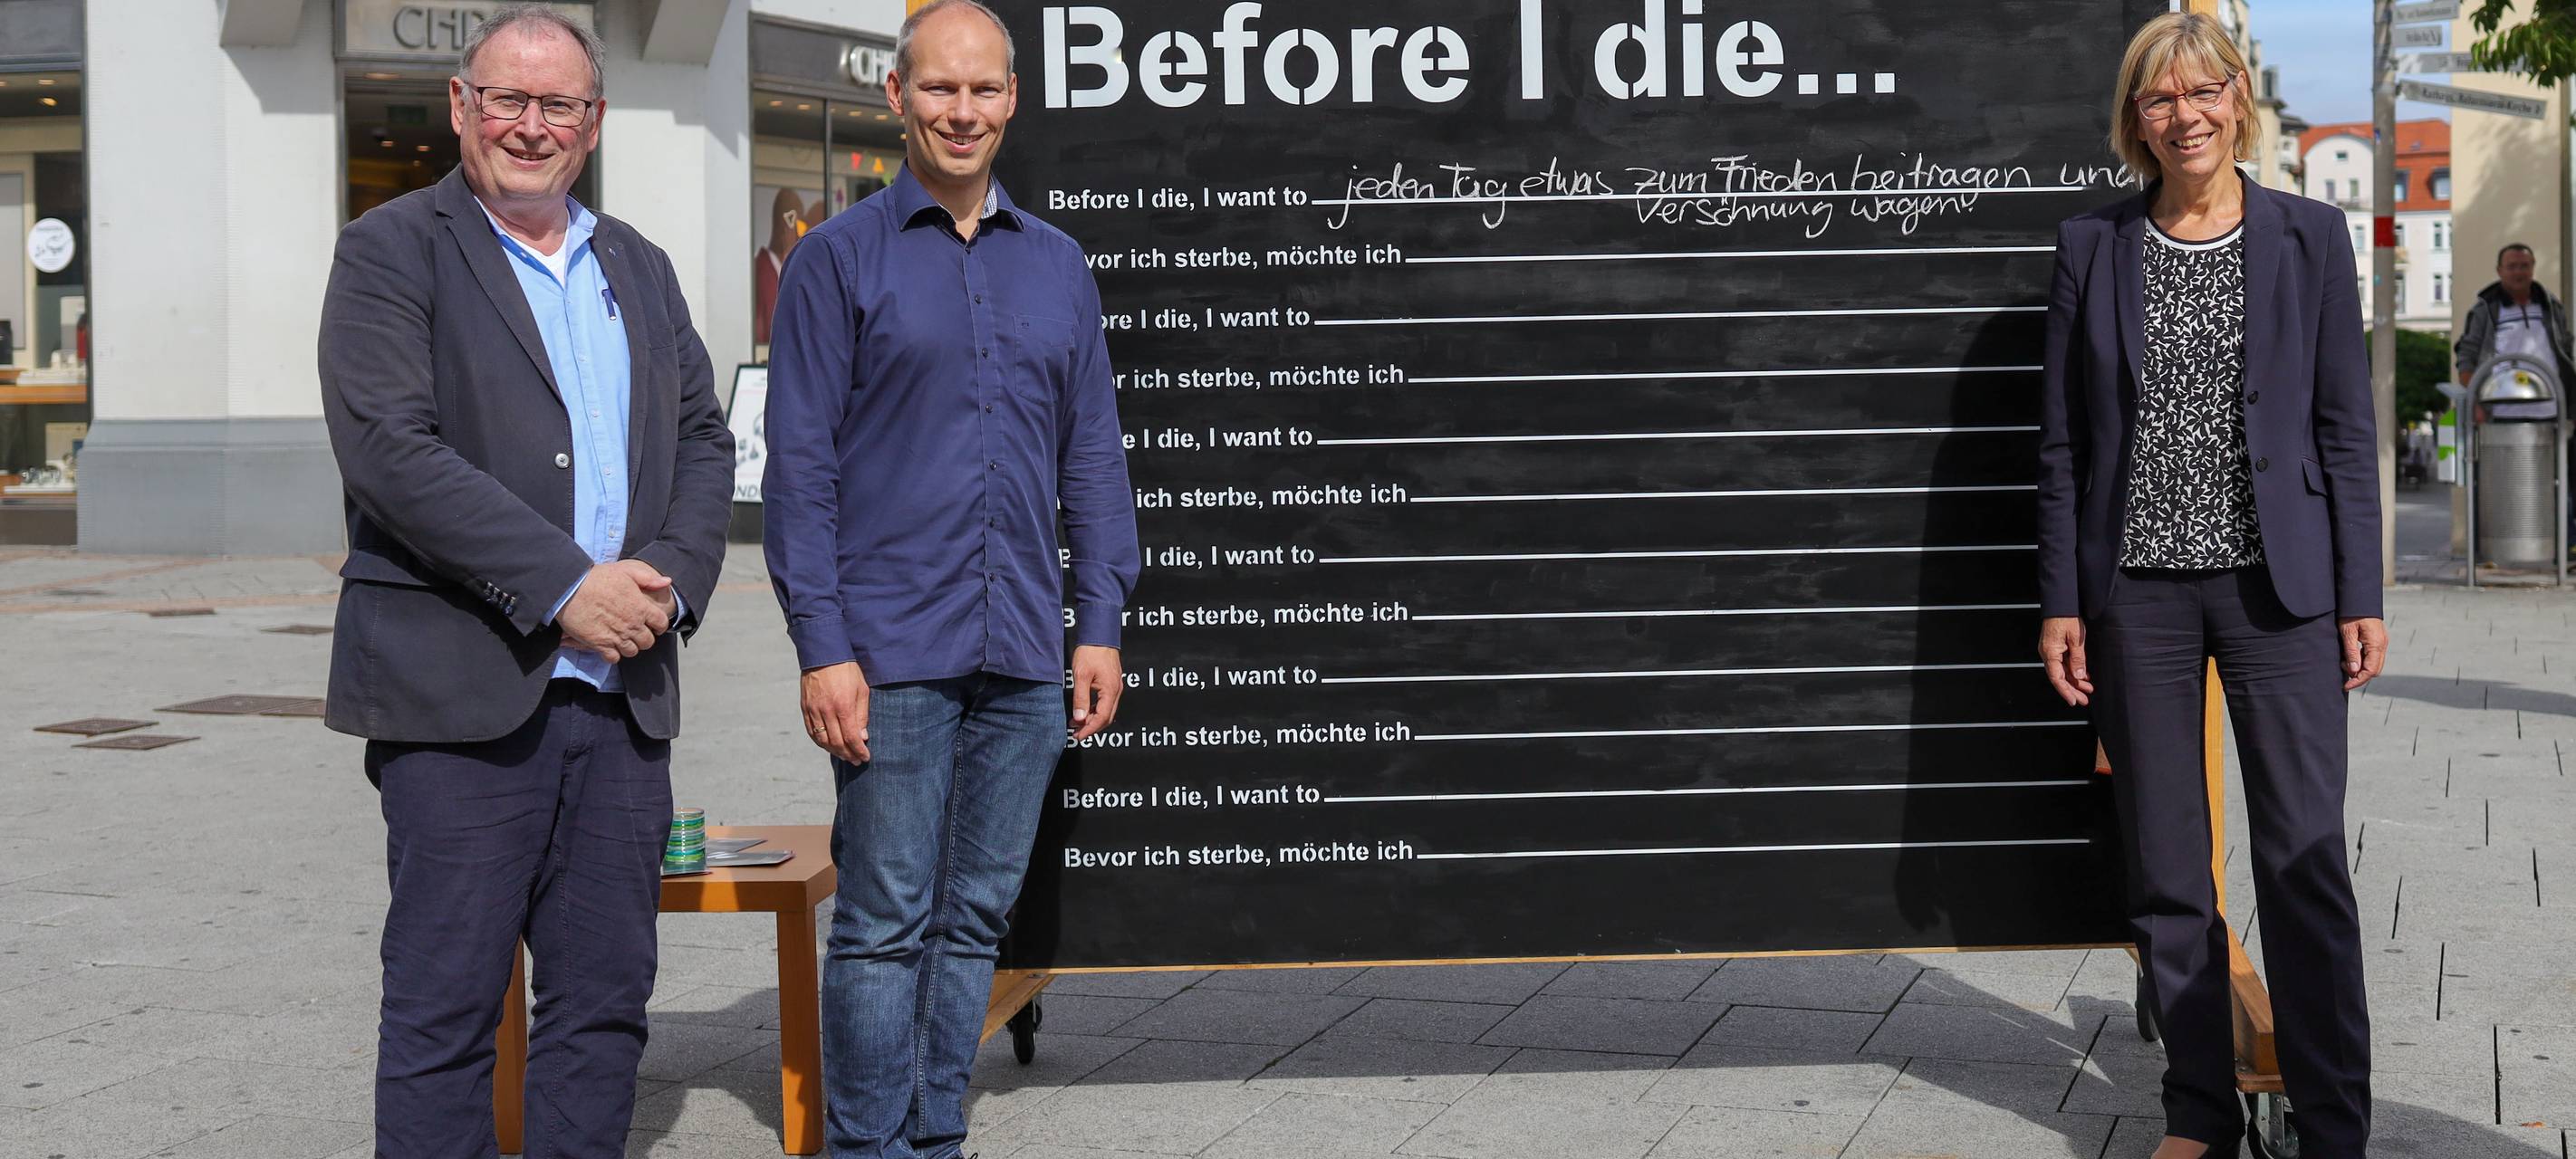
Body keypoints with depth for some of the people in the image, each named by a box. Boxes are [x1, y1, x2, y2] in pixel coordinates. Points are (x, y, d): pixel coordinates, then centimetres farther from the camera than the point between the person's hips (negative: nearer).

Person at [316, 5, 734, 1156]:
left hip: (619, 690, 6)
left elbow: (703, 442, 15)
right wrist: (565, 588, -16)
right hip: (461, 687, -5)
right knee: (445, 1005, -1)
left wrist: (670, 581, -5)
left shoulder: (637, 268, 18)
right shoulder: (392, 249, -1)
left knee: (606, 996, 9)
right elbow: (388, 450, -13)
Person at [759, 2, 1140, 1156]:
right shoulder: (839, 258, 1)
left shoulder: (1056, 264, 13)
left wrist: (1100, 625, 7)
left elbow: (1094, 456, 14)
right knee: (884, 922, -2)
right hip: (892, 656, -4)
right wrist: (822, 646, -10)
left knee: (977, 917, 9)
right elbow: (801, 464, -3)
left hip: (1024, 661, 4)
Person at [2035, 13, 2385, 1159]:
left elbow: (2347, 428, 4)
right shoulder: (2092, 247, 6)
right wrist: (2060, 601, 1)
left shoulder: (2310, 238, 4)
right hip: (2138, 591, 1)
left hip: (2279, 587, -1)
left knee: (2305, 860, -3)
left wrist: (2361, 595, -1)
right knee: (2165, 871, 7)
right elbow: (2063, 440, 6)